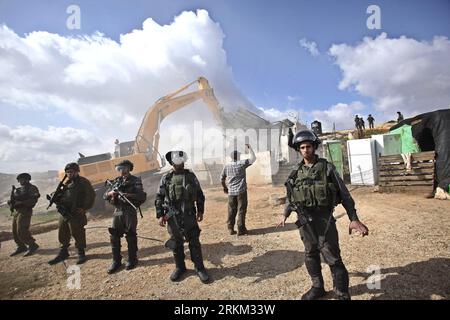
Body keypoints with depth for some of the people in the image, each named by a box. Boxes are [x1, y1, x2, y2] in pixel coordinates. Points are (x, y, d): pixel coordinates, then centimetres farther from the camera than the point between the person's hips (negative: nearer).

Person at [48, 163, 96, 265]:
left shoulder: (83, 182, -8)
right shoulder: (67, 183, 17)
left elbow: (91, 195, -13)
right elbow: (61, 195, 23)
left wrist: (84, 208, -15)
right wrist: (56, 199, 1)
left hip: (75, 214, -7)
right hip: (64, 213, 8)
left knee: (77, 234, 0)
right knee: (63, 234, 15)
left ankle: (81, 254, 15)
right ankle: (63, 253, 32)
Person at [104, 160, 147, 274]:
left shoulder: (136, 181, -4)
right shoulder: (116, 181, 10)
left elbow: (142, 196, -15)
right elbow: (105, 196, 9)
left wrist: (128, 195, -25)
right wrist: (111, 193, -13)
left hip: (130, 212, -5)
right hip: (117, 212, 5)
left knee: (131, 237, 4)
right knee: (114, 237, 7)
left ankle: (132, 260, 21)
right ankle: (116, 261, 21)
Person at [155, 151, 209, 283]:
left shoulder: (191, 176, 1)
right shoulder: (166, 178, 0)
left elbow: (199, 194, 7)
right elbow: (159, 198, 2)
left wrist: (200, 211, 6)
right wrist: (160, 215, -4)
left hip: (189, 215, 0)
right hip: (173, 217, 0)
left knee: (194, 243, 5)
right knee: (176, 244, 13)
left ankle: (199, 268, 20)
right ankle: (179, 267, 32)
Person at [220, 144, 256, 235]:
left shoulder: (227, 166, 4)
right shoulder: (241, 163, -8)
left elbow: (222, 178, 11)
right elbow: (253, 158, -3)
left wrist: (225, 187, 25)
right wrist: (249, 148, 5)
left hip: (231, 192, 4)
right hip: (241, 191, -4)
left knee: (231, 211, 12)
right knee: (241, 210, 4)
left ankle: (230, 229, 16)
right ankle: (241, 229, 6)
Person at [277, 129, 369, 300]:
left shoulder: (326, 167, -5)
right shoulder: (297, 172, 6)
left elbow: (343, 192, -5)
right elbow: (290, 195, 17)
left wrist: (354, 218, -11)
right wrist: (285, 214, 15)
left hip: (323, 219, -4)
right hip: (304, 221, 5)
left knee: (332, 258, 1)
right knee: (310, 256, 17)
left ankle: (342, 294, 19)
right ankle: (317, 287, 36)